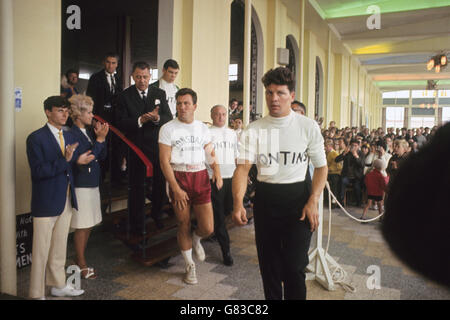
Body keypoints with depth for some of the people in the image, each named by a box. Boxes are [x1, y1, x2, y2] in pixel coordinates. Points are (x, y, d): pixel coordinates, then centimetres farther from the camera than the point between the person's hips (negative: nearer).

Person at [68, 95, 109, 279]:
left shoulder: (88, 131, 10)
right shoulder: (72, 134, -15)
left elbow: (101, 156, 10)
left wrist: (101, 138, -3)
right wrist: (99, 139, -17)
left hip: (92, 184, 9)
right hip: (81, 185, -8)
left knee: (88, 225, 15)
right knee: (82, 226, 2)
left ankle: (79, 261, 28)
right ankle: (82, 265, 15)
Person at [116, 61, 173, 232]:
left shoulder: (159, 93, 4)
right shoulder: (124, 96, -3)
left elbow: (169, 118, -2)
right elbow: (121, 123, -10)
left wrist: (157, 118, -23)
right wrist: (140, 120, -25)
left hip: (158, 146, 2)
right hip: (136, 146, -2)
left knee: (160, 182, 13)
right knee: (137, 186, 9)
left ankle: (156, 214, 37)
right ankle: (137, 223, 23)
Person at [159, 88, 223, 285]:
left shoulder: (203, 128, 9)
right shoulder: (168, 129, -3)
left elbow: (210, 154, 13)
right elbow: (164, 161, -6)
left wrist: (217, 171, -8)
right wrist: (176, 189, -12)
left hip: (200, 177, 3)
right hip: (178, 178, -2)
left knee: (208, 228, -3)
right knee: (184, 226, 7)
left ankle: (196, 240, 35)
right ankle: (190, 266, 30)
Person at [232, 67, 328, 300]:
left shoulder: (308, 127, -3)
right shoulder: (254, 130, -2)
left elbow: (321, 167, 2)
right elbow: (243, 167, -11)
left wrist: (312, 202, -11)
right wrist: (238, 203, -27)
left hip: (298, 198, -2)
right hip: (265, 200, 2)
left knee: (294, 266, -4)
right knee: (268, 264, 14)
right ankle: (272, 298, 35)